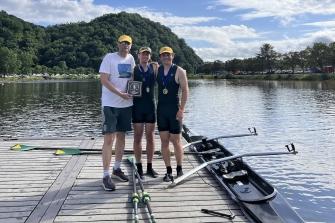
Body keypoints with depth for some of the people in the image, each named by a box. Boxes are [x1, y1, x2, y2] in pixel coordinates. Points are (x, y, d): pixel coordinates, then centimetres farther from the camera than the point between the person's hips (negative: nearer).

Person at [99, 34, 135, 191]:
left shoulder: (131, 59, 10)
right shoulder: (109, 58, -8)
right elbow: (104, 80, -14)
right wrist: (120, 94, -20)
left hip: (126, 104, 6)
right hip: (110, 104, -6)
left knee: (121, 136, 13)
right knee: (109, 139, -8)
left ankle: (117, 168, 28)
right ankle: (106, 175, -3)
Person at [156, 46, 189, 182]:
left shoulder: (179, 71, -3)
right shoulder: (157, 70, 8)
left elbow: (185, 90, -6)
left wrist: (181, 109, -13)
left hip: (174, 109, -4)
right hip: (161, 109, 4)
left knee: (176, 141, 2)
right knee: (164, 141, 5)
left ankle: (179, 170, 17)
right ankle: (168, 171, 13)